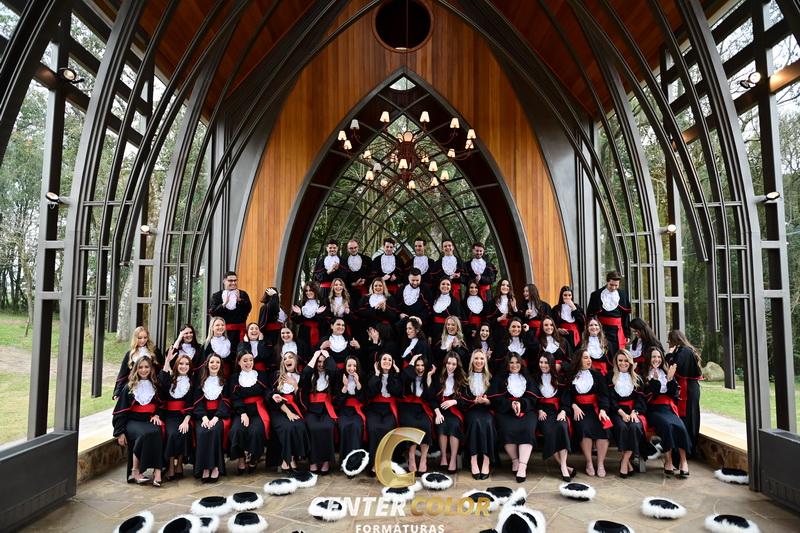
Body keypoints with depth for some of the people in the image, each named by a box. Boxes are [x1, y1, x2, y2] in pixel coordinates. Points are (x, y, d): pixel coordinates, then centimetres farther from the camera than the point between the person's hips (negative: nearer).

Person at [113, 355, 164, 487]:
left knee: (157, 432, -33)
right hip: (133, 421, -2)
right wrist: (120, 433, -3)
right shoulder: (129, 388, 8)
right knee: (145, 434, -35)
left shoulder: (155, 387, 15)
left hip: (150, 421, 2)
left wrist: (157, 415, -5)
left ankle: (157, 471, -36)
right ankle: (135, 471, -23)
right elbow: (121, 411, 5)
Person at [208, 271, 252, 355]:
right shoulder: (217, 296, 8)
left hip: (239, 330, 0)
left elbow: (248, 309, -5)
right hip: (222, 329, 0)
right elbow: (212, 312, -3)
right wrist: (224, 303, -17)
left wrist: (239, 300, -20)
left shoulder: (242, 294, 8)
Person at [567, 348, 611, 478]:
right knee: (584, 427, -31)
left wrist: (603, 410, -11)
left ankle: (601, 463, -18)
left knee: (602, 427, -28)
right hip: (579, 409, -1)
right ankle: (589, 462, -17)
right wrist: (574, 406, -13)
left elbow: (604, 394, 5)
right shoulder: (571, 376, 10)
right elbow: (567, 394, 5)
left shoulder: (597, 375, 13)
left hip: (595, 407, 1)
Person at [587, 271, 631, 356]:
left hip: (618, 331, 2)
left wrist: (627, 334, 9)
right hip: (602, 330, -2)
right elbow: (590, 315, 2)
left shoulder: (623, 295, 6)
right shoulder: (596, 295, -2)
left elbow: (626, 316, 11)